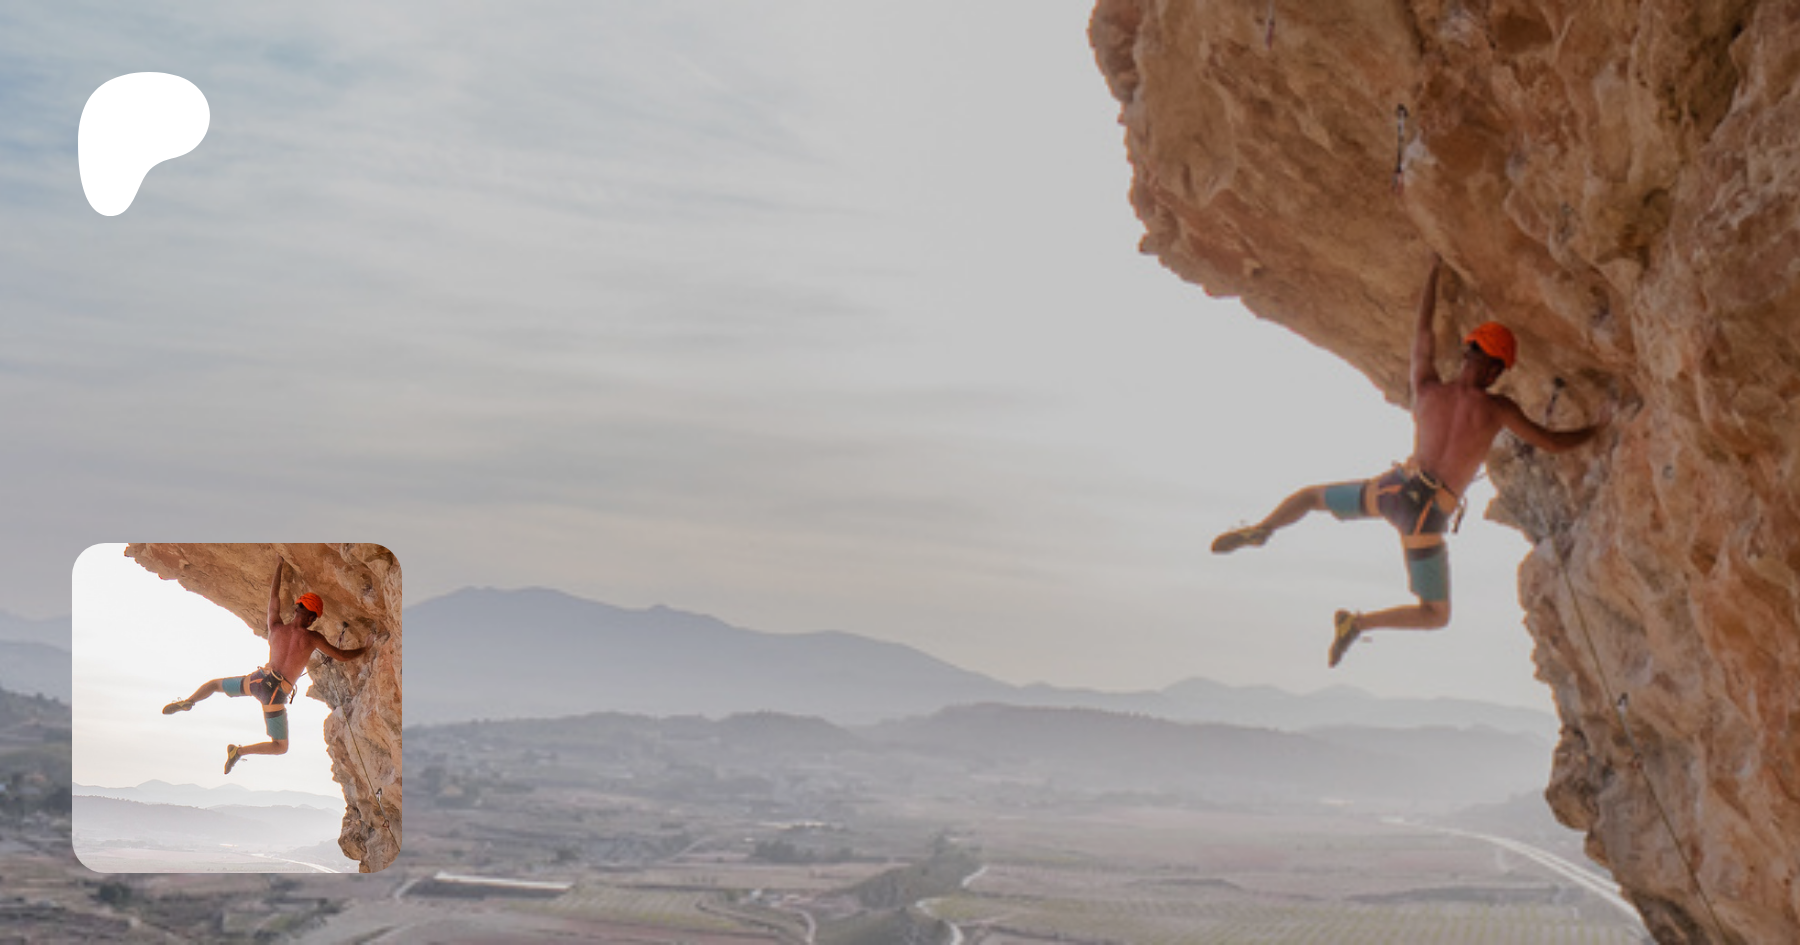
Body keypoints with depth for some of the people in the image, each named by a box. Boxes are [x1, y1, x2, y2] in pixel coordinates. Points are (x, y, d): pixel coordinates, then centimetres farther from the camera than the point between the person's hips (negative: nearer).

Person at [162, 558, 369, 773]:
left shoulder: (276, 627, 11)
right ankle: (239, 751, -7)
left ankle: (187, 702, 0)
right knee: (281, 747, 11)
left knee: (214, 684, 28)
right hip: (277, 695, -3)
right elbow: (341, 655, 6)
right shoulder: (313, 638, 0)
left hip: (258, 680, 3)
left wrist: (279, 566, 35)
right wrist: (365, 649, 22)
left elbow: (274, 596, 25)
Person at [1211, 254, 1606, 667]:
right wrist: (1596, 429, 22)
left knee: (1310, 496, 27)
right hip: (1429, 516, -3)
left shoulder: (1427, 388, 9)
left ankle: (1261, 529, -1)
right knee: (1437, 615, 13)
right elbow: (1552, 442, 6)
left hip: (1396, 487, 3)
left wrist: (1434, 271, 31)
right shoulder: (1497, 409, 0)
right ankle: (1357, 623, -5)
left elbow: (1423, 331, 22)